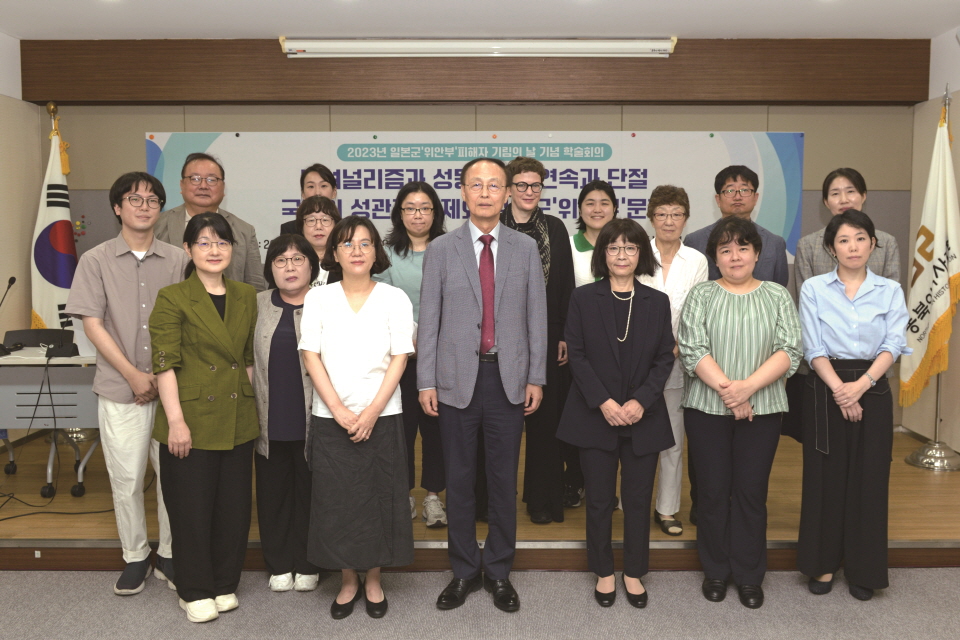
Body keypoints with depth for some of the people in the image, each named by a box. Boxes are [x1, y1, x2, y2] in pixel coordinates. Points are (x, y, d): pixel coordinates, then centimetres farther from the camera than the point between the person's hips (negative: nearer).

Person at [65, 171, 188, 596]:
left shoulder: (177, 260, 4)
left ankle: (170, 554, 23)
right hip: (120, 389, -1)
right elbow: (93, 325, -3)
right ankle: (135, 558, 25)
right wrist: (134, 376, -10)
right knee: (126, 479, 7)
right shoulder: (96, 260, 1)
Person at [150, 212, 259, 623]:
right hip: (192, 419, -4)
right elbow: (164, 364, -11)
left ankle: (224, 585, 29)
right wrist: (176, 420, -16)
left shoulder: (246, 297, 9)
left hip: (238, 421, 5)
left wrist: (251, 402, 12)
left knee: (234, 507, 11)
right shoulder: (172, 299, -6)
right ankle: (195, 593, 22)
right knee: (192, 508, 5)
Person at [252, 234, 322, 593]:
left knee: (309, 491, 8)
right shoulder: (257, 305, 9)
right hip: (269, 419, 3)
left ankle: (307, 564, 24)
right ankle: (279, 564, 26)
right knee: (273, 491, 11)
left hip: (311, 419, -3)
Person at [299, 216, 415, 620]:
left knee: (380, 498, 6)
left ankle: (374, 580, 24)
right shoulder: (318, 299, 2)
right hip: (331, 418, 1)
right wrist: (339, 411, -12)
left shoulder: (395, 299, 1)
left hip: (381, 416, 0)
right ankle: (348, 581, 23)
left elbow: (399, 359, -4)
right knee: (336, 500, 6)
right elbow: (311, 357, -2)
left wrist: (371, 413, -12)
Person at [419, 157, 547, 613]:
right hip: (457, 378, 0)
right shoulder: (441, 250, 3)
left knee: (504, 479, 8)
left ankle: (498, 571, 25)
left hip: (509, 378, 1)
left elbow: (536, 316, 4)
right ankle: (464, 570, 25)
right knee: (459, 479, 9)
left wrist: (536, 378, 0)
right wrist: (426, 381, -3)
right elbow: (429, 319, 1)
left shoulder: (526, 248, 5)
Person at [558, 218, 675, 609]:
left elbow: (665, 359, 2)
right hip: (594, 416, -1)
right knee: (599, 499, 7)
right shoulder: (583, 298, 0)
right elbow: (577, 355, -4)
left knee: (638, 499, 9)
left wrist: (640, 402, -12)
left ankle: (634, 573, 26)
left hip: (644, 417, 2)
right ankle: (604, 572, 24)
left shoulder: (657, 302, 5)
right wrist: (604, 402, -14)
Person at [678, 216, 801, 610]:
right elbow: (692, 350, -7)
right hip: (707, 408, 0)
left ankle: (749, 575, 22)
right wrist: (726, 388, -17)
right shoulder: (701, 296, 4)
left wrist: (748, 386, -17)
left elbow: (789, 351, -4)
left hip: (761, 410, 1)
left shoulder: (778, 297, 7)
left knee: (752, 491, 6)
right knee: (713, 491, 8)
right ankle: (715, 571, 24)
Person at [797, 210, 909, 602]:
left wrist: (860, 385, -18)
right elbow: (813, 348, -5)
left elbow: (894, 344, -5)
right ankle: (823, 564, 18)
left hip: (873, 390, 1)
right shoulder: (814, 289, 2)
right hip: (825, 389, -1)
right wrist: (838, 389, -16)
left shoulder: (890, 291, 5)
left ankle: (863, 569, 19)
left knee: (868, 479, 5)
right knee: (825, 477, 4)